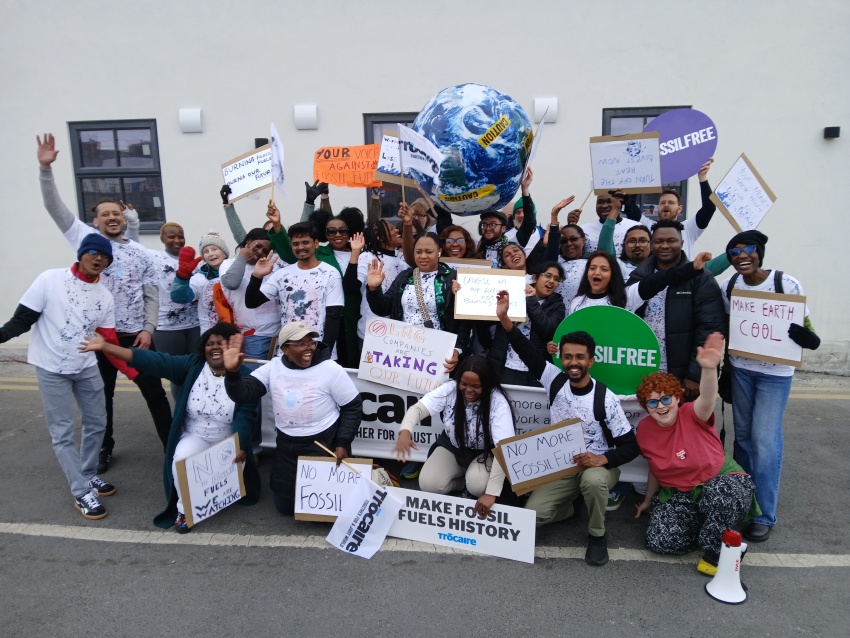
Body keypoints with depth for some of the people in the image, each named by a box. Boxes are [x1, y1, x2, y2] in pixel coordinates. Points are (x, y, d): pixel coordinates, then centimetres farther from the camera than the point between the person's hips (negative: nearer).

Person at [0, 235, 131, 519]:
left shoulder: (105, 297, -1)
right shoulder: (50, 280, -13)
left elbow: (109, 342, 1)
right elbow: (23, 319, -10)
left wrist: (132, 372, -6)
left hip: (86, 367, 5)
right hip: (51, 369, -4)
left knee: (96, 422, 12)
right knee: (62, 432, 0)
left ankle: (88, 475, 33)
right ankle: (81, 492, 10)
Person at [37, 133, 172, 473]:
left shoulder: (140, 253, 6)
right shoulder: (86, 239, 4)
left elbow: (152, 295, 4)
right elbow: (55, 208, -4)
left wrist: (148, 329, -6)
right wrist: (45, 168, -14)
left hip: (136, 334, 0)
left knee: (154, 391, 6)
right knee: (101, 395, 13)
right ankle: (104, 448, 31)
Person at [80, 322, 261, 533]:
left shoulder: (245, 377, -9)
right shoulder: (192, 365, -5)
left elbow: (245, 417, -17)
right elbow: (154, 361, -13)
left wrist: (239, 447, -33)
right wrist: (105, 346, -20)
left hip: (230, 443, -1)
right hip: (195, 438, 1)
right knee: (183, 457, -29)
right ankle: (185, 509, -4)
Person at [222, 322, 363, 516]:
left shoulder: (331, 369, -16)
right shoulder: (273, 367, -6)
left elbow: (353, 407, -9)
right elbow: (243, 394, -13)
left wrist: (342, 443, -14)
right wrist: (232, 372, -32)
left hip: (324, 445, -4)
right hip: (286, 446, 4)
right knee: (285, 506, 14)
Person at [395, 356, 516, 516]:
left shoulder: (498, 402, -28)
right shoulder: (450, 389, -20)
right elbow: (418, 408, -24)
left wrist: (491, 492, -42)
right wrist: (405, 432, -49)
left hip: (485, 453, -3)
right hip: (452, 446, 3)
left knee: (477, 485, -32)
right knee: (428, 484, -19)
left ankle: (471, 481, 3)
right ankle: (465, 482, 7)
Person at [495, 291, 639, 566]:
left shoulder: (605, 398, -17)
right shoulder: (556, 382, -8)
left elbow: (631, 446, -15)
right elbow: (528, 353, -16)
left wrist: (602, 459, -34)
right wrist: (504, 318, -28)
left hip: (598, 465, -3)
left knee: (592, 481, -39)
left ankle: (597, 535, -8)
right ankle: (568, 507, 22)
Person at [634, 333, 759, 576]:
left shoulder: (692, 415, -17)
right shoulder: (644, 429, -5)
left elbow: (707, 399, -43)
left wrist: (708, 369, -64)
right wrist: (648, 500, 23)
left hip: (720, 479, -4)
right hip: (677, 493, 4)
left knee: (720, 495, -41)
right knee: (660, 541, -20)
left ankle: (715, 552, -11)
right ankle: (711, 529, 8)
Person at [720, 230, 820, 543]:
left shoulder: (787, 284, -16)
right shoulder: (729, 286, -3)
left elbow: (804, 327, -9)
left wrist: (809, 338, -32)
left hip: (775, 373, -4)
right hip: (740, 369, 4)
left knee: (765, 441, -4)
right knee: (743, 435, 13)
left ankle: (764, 515, 11)